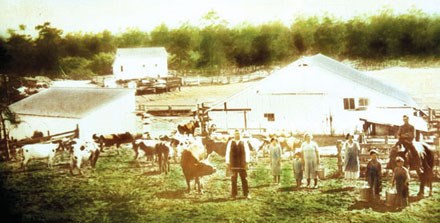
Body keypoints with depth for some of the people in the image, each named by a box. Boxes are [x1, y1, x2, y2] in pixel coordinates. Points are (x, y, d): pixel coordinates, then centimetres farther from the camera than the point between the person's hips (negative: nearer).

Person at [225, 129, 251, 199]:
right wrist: (228, 163, 0)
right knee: (233, 180, 5)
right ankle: (234, 194, 12)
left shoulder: (244, 143, 2)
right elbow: (227, 153, 4)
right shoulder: (230, 143, 2)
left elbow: (247, 153, 2)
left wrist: (246, 163, -3)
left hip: (242, 165, 0)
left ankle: (246, 194, 9)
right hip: (233, 165, 0)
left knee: (244, 179, 2)